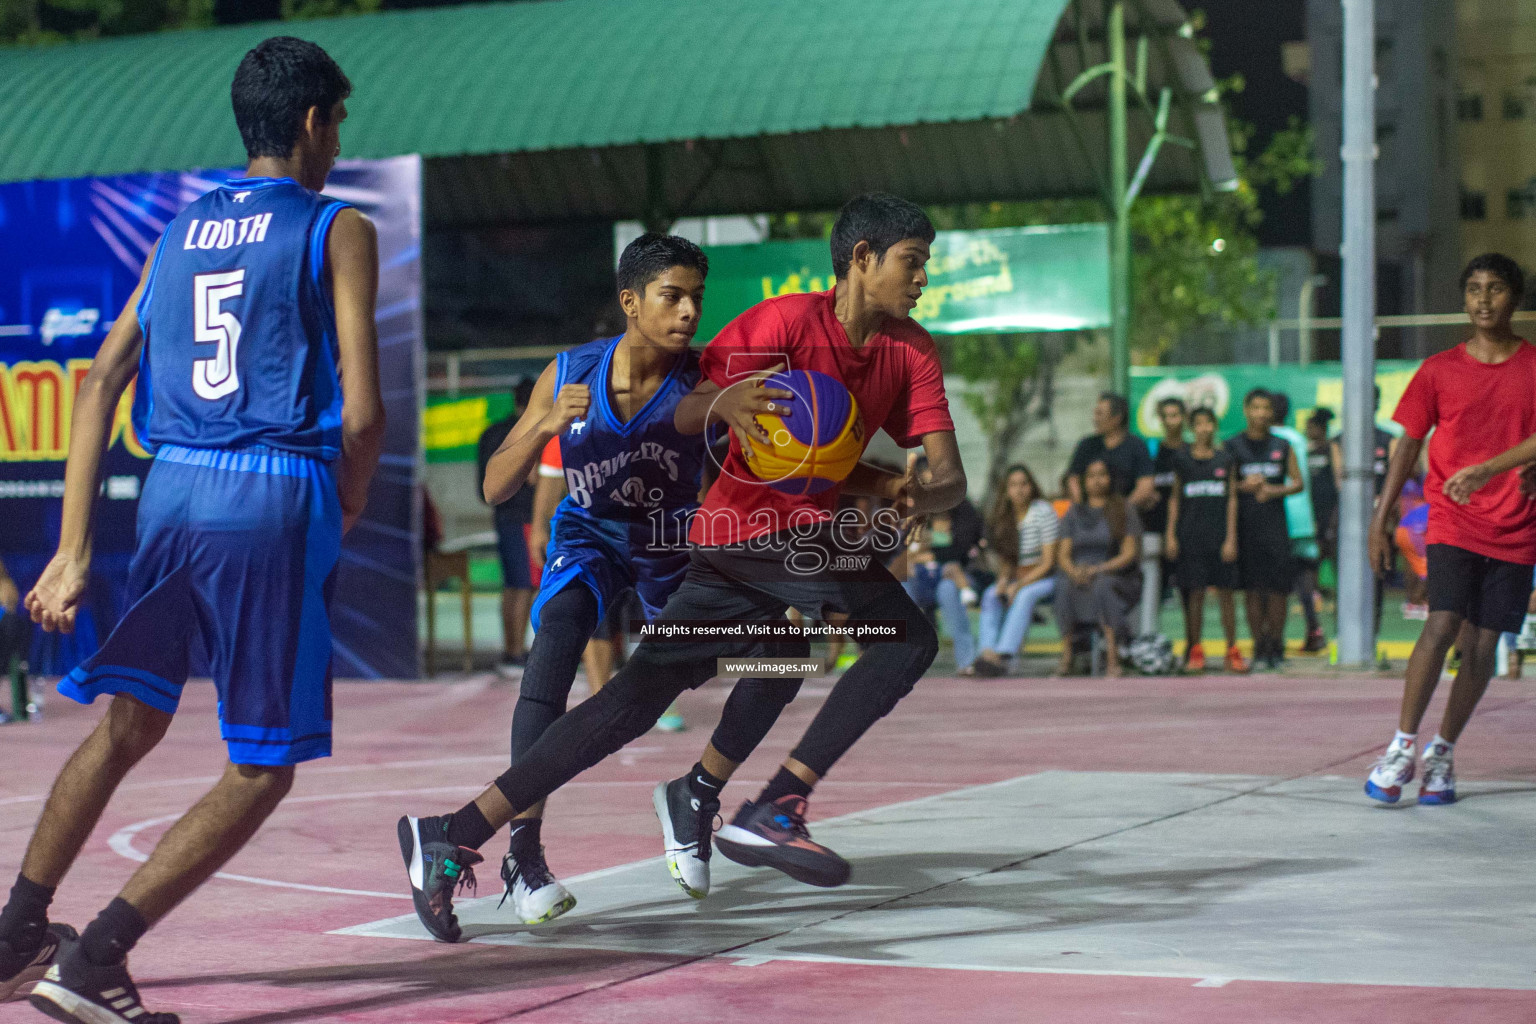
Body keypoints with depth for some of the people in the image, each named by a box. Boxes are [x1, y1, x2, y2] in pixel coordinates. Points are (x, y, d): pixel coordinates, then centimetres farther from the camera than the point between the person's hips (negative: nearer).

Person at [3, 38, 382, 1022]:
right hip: (277, 499, -5)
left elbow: (100, 383, 10)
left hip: (172, 490, 6)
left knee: (124, 724, 18)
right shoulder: (339, 230, 1)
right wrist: (344, 519, 12)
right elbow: (361, 414, -7)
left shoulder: (180, 230, 17)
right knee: (262, 769, 4)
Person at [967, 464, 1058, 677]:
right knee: (990, 595, -23)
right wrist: (1004, 579, -10)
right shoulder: (1002, 517, 7)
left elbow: (1048, 562, -13)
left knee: (1025, 596, -34)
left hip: (1045, 578, -5)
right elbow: (1004, 559, 13)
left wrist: (1019, 585, -21)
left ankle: (1000, 655, -46)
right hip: (1015, 577, 5)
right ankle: (988, 652, -39)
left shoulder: (1043, 512, -10)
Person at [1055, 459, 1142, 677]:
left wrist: (1098, 569, -20)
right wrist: (1074, 571, -16)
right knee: (1063, 585, -33)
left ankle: (1112, 659, -43)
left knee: (1103, 586, -38)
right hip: (1078, 575, 3)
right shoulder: (1074, 513, 17)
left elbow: (1129, 554, -4)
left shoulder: (1125, 510, 6)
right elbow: (1064, 554, 9)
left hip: (1118, 578, -3)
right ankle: (1066, 658, -35)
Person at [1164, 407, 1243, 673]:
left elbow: (1232, 499, 5)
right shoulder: (1182, 460, 6)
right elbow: (1175, 498, 10)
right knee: (1195, 593, 1)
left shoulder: (1225, 459, 5)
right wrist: (1170, 534, 2)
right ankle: (1195, 652, 7)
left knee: (1225, 593, -1)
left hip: (1220, 534, 0)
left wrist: (1231, 538, -1)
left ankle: (1233, 652, 3)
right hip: (1190, 534, 0)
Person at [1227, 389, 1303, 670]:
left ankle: (1276, 646, 5)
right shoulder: (1232, 446, 7)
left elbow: (1298, 483, 12)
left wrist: (1275, 490, -6)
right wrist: (1244, 486, -10)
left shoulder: (1283, 447, 11)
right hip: (1245, 523, -1)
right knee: (1252, 588, -2)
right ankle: (1259, 646, 5)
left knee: (1278, 588, -5)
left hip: (1275, 523, 1)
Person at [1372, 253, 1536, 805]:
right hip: (1452, 522, -1)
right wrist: (1381, 515, 6)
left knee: (1482, 645, 1)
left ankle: (1441, 754, 14)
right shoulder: (1440, 370, 5)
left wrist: (1487, 469, -23)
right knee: (1442, 625, -18)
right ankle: (1402, 747, -11)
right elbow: (1409, 443, 10)